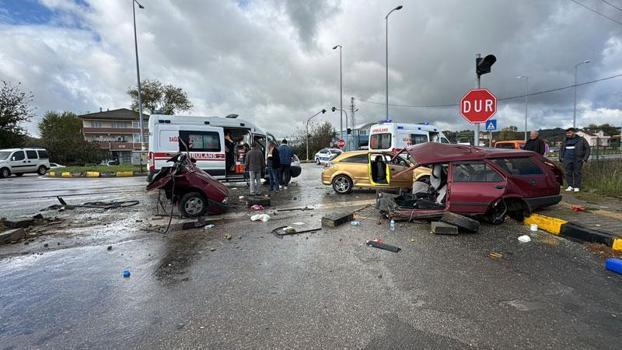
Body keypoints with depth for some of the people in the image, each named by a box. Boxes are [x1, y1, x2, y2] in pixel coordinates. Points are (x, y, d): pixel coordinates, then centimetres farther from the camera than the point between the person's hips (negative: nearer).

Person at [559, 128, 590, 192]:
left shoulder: (581, 140, 3)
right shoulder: (565, 141, 12)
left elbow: (588, 149, 4)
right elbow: (561, 150, 22)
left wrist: (585, 158, -5)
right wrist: (561, 158, 10)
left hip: (577, 160, -3)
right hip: (567, 160, 3)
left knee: (577, 173, -2)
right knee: (568, 173, -1)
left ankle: (577, 187, 4)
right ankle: (570, 186, 4)